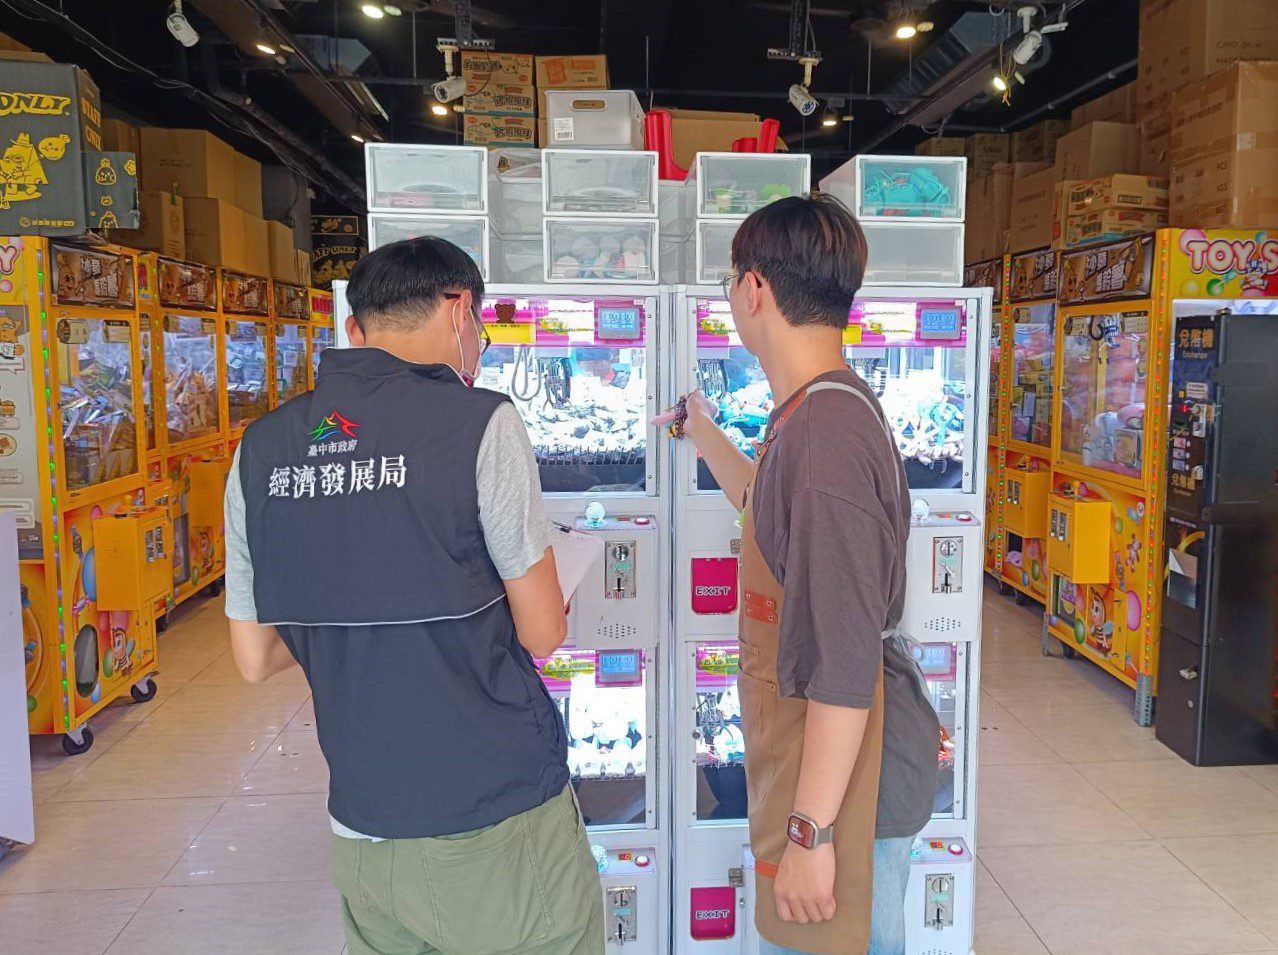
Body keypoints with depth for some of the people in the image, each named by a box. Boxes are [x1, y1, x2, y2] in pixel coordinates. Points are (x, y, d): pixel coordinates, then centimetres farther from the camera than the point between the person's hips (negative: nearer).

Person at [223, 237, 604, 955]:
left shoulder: (259, 450, 1)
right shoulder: (480, 423, -14)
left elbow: (255, 659, 7)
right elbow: (544, 632, -8)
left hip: (363, 831, 5)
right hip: (501, 825, -5)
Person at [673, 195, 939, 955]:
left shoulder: (824, 432, -26)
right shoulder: (828, 410, 6)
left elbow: (843, 659, -28)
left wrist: (809, 830, -22)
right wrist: (707, 436, 33)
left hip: (843, 778, -10)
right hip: (819, 761, 10)